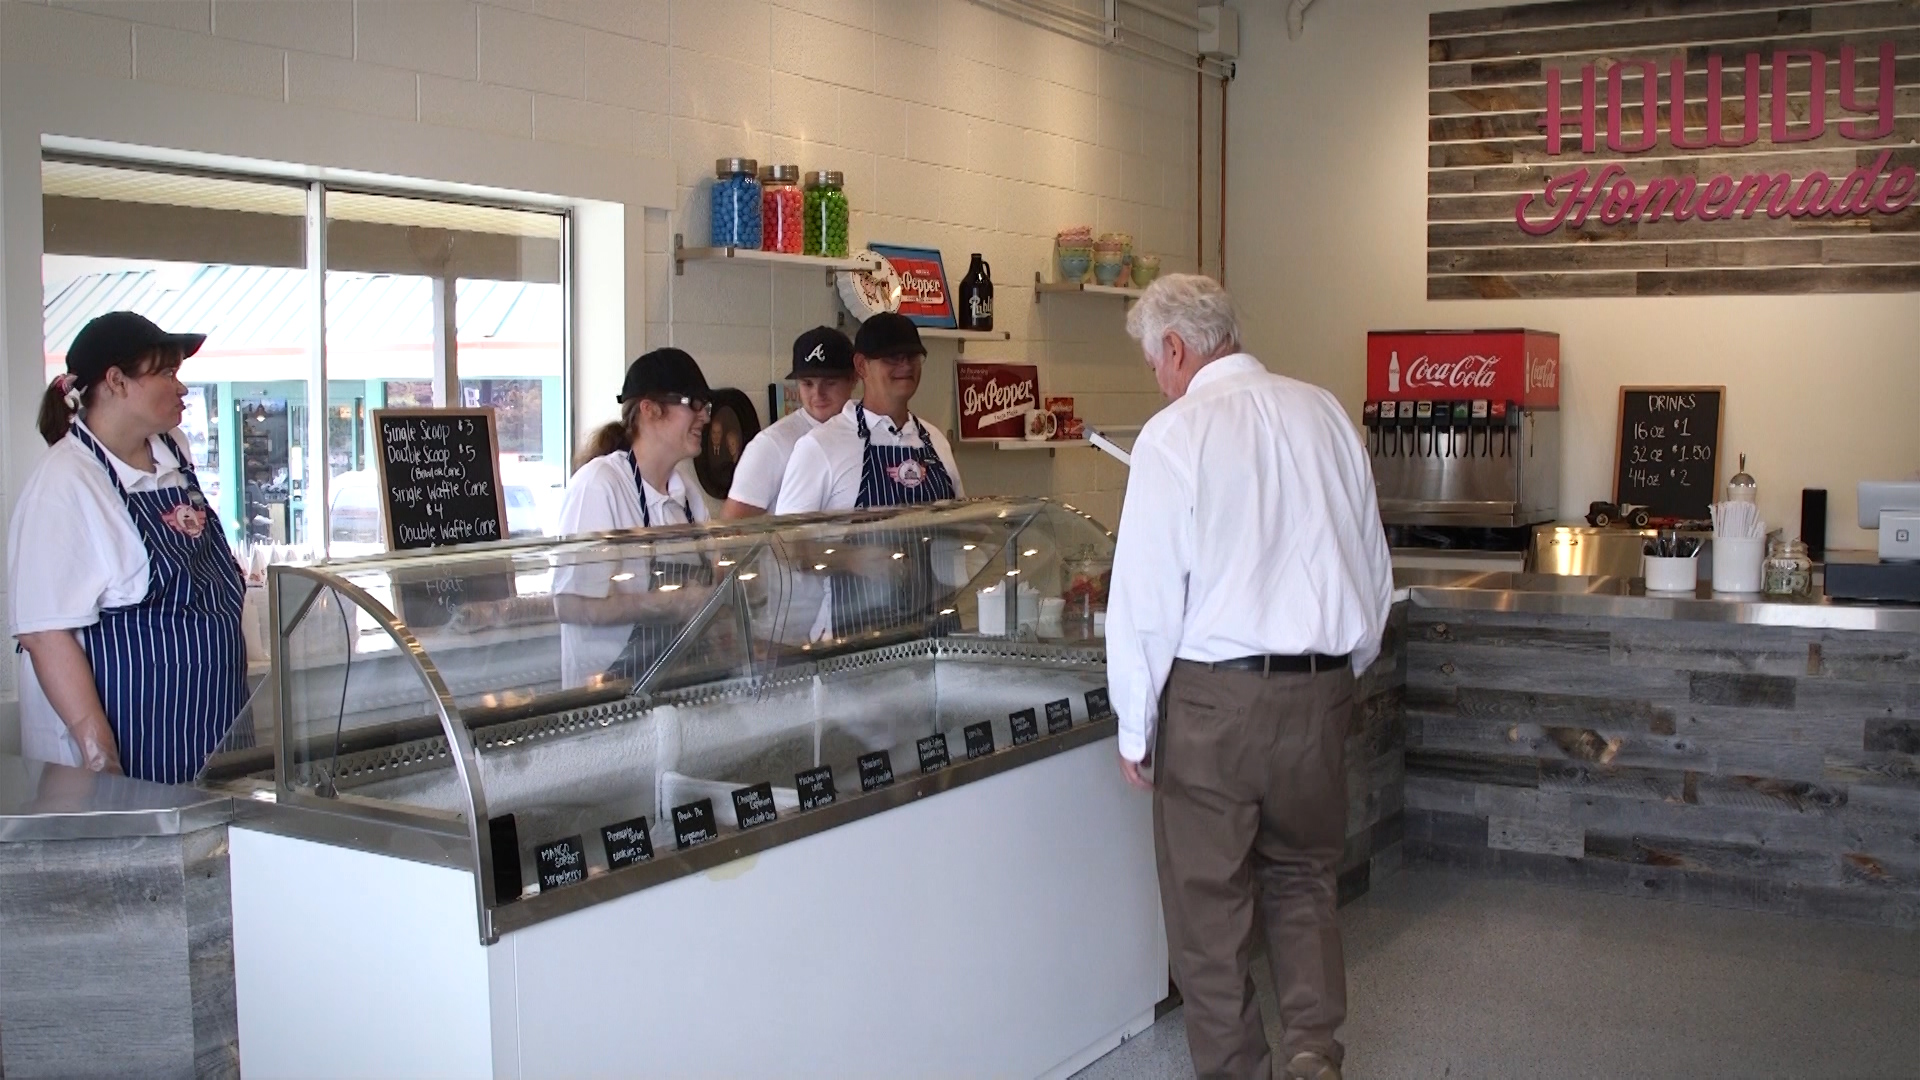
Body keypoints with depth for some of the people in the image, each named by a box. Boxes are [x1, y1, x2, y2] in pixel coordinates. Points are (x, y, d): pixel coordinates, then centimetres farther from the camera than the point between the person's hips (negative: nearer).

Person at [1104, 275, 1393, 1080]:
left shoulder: (1175, 434, -11)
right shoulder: (1326, 414, 4)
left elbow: (1146, 597, -11)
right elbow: (1374, 568, 11)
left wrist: (1135, 728, -2)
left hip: (1214, 693, -5)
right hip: (1322, 689, 5)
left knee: (1209, 893, 11)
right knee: (1302, 877, 21)